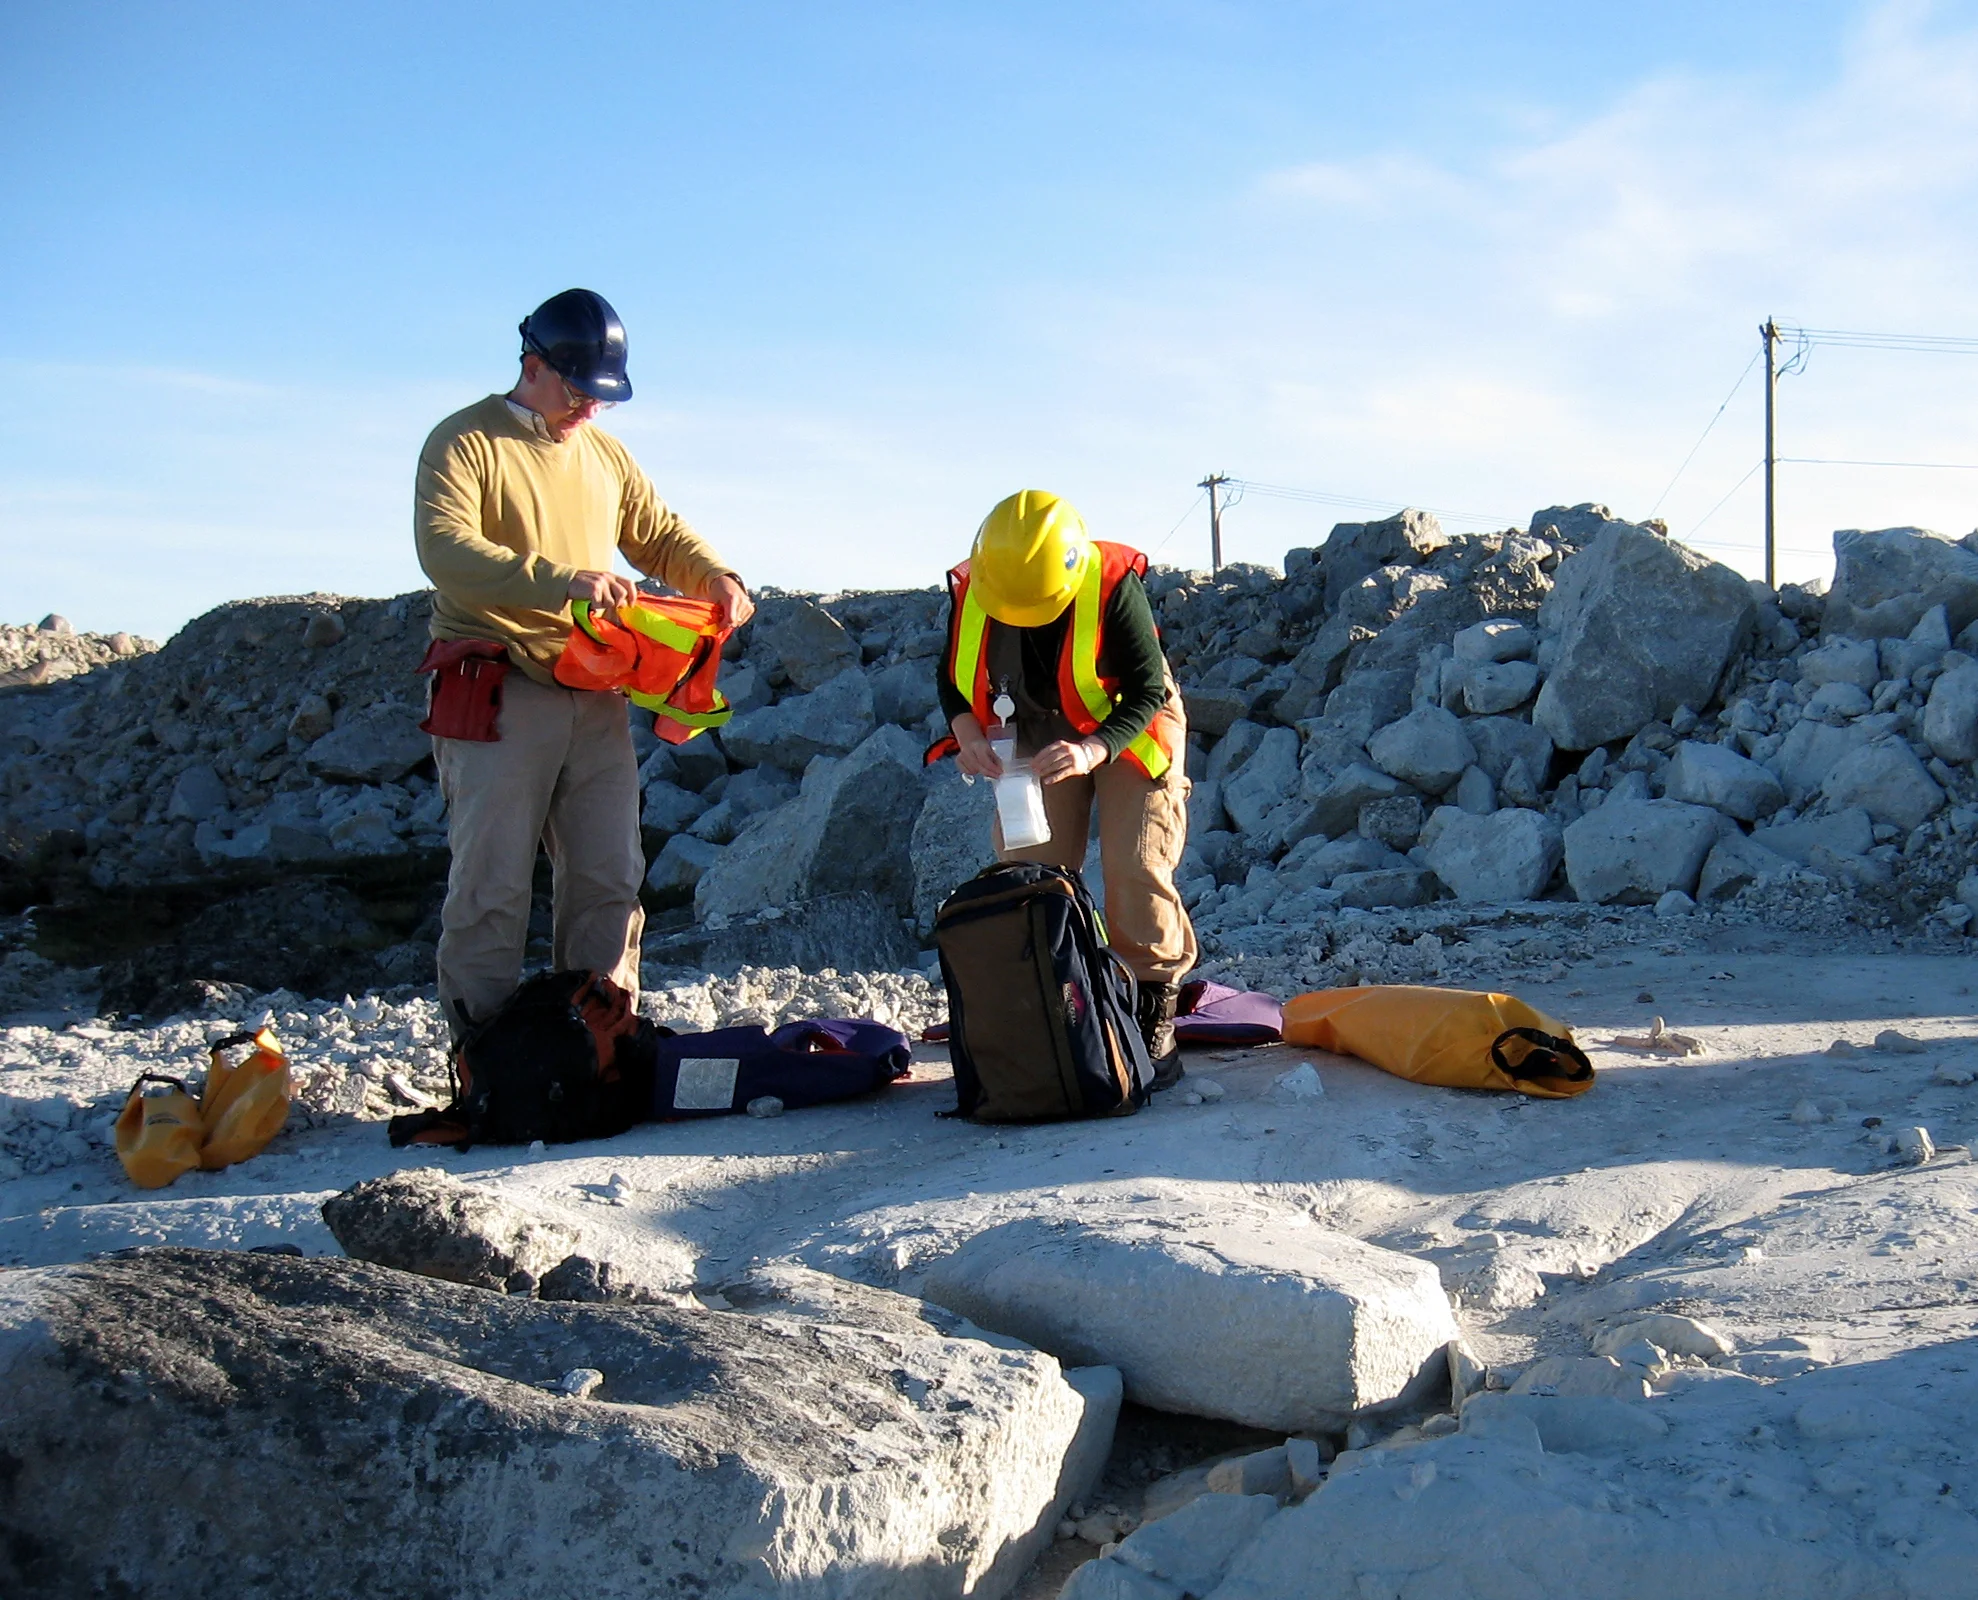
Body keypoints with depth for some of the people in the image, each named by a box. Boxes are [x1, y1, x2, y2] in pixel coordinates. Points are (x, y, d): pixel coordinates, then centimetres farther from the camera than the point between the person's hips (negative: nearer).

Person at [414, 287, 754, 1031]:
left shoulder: (603, 453, 18)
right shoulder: (464, 442, -4)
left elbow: (659, 534, 24)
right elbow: (446, 550, -19)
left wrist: (716, 577, 1)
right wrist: (562, 580, -31)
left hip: (596, 699, 6)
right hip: (499, 696, -6)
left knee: (610, 883, 7)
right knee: (493, 888, -4)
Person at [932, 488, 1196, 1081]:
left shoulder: (1113, 587, -31)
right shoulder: (969, 590, -19)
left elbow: (1148, 692, -26)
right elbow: (952, 675, -3)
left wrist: (1092, 751, -43)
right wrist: (968, 733, -24)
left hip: (1128, 728, -4)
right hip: (1038, 736, 4)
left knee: (1135, 870, -14)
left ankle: (1155, 1015, -1)